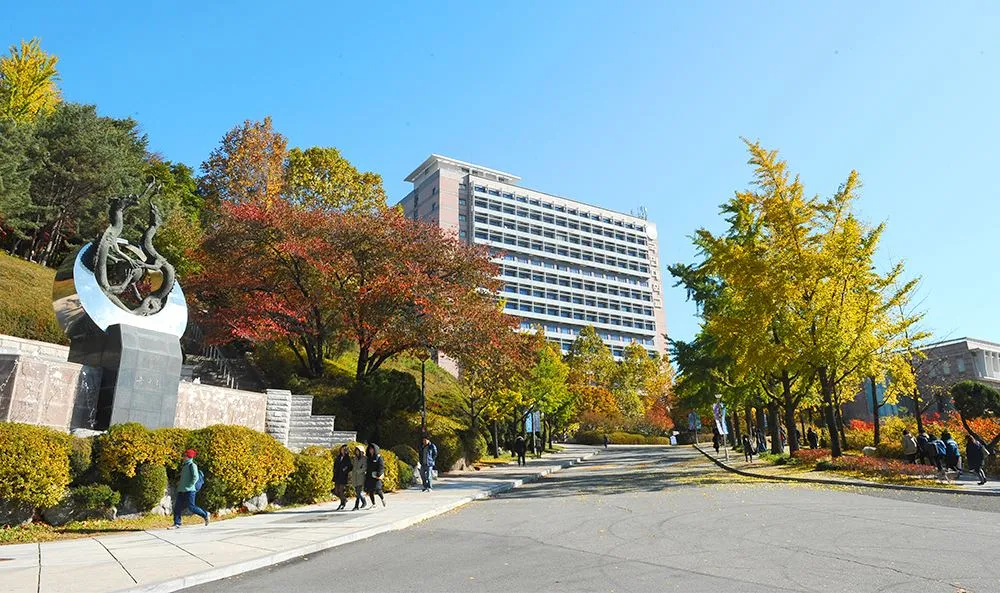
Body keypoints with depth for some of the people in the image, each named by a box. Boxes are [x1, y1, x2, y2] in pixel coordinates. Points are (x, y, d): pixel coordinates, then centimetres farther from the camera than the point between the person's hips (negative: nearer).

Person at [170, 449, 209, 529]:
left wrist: (190, 486, -18)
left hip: (189, 491, -9)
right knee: (177, 507, 3)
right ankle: (177, 524, 8)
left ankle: (205, 515, 9)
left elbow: (196, 477, -18)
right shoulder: (184, 465, 17)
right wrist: (180, 481, 14)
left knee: (191, 507, -7)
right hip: (181, 490, 9)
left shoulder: (192, 465, -10)